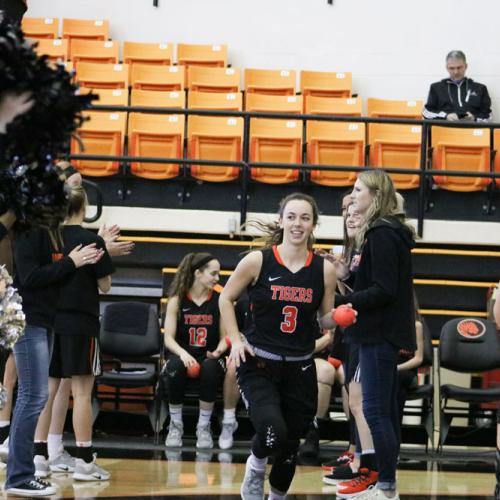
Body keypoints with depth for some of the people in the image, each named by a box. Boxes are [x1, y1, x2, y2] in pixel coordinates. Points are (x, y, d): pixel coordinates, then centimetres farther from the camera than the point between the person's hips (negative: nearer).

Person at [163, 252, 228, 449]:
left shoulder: (219, 300, 1)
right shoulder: (177, 300, -1)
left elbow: (224, 337, 3)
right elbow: (169, 338, -4)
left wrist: (218, 350, -19)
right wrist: (182, 353, -25)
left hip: (208, 357, 0)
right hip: (182, 355, 0)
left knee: (210, 368, -35)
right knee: (175, 367, -35)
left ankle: (204, 426, -17)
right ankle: (175, 425, -13)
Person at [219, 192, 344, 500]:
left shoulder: (324, 270, -1)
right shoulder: (258, 261, -7)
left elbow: (326, 319, 9)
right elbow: (226, 299, 6)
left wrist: (338, 318, -14)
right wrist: (236, 340, -5)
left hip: (300, 369, 3)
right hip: (258, 364, -3)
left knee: (289, 446, 10)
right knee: (272, 429, -26)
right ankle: (255, 470, 8)